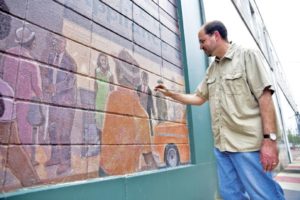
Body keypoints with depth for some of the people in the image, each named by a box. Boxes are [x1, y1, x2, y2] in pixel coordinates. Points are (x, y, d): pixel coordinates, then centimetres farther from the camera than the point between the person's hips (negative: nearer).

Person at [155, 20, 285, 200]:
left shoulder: (246, 56, -2)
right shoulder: (211, 70, 16)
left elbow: (265, 97, -10)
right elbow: (198, 98, 21)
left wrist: (270, 139, -16)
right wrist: (170, 93, 16)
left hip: (248, 143, -6)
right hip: (221, 145, 6)